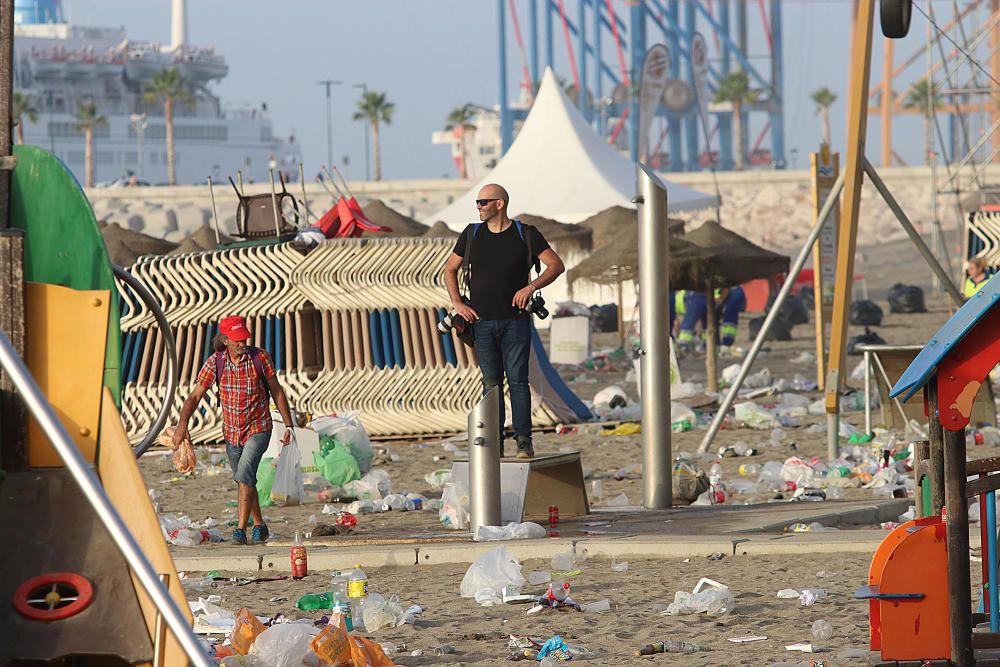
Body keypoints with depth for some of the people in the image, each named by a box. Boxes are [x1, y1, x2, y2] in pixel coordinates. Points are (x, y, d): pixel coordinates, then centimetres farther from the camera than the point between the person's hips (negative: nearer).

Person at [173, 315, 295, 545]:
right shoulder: (215, 362, -10)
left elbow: (276, 391, -2)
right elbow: (195, 396, -10)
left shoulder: (260, 357, -13)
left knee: (245, 474, -22)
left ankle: (240, 530, -22)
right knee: (245, 482, 16)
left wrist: (288, 425, 0)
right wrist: (182, 424, -25)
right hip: (231, 433, 4)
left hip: (258, 430, -4)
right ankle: (259, 526, 36)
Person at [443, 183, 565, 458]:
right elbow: (450, 269, 18)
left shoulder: (525, 235, 1)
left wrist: (531, 287, -15)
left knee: (517, 379, -9)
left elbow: (556, 265, -1)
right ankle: (494, 442, 2)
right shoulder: (472, 235, 9)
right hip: (482, 322, 3)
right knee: (491, 383, 2)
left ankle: (524, 441, -8)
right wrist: (457, 303, 5)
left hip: (515, 320, -3)